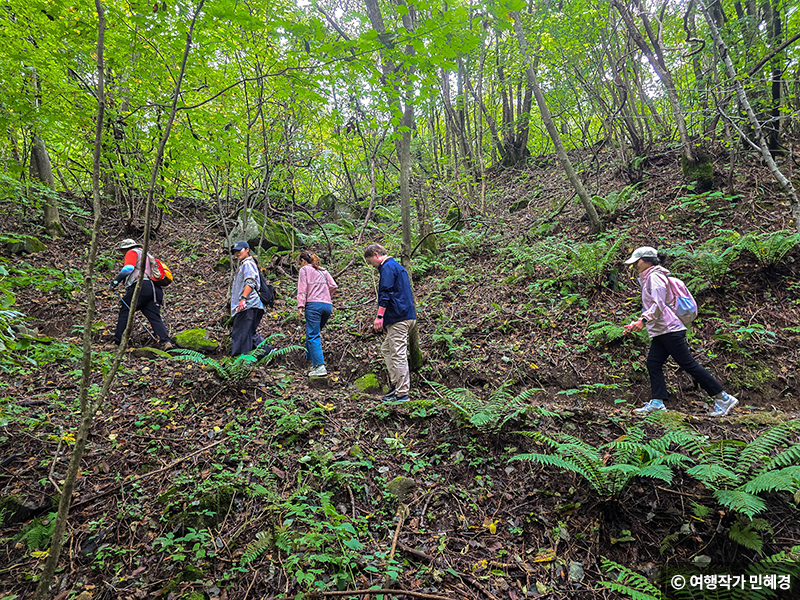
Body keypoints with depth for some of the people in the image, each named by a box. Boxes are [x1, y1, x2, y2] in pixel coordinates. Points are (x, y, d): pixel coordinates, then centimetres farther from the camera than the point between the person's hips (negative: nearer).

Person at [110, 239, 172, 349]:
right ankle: (166, 342, -17)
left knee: (124, 312, 4)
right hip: (155, 289, 7)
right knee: (155, 318, 0)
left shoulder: (132, 252, 10)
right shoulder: (146, 255, 36)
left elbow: (129, 268, -9)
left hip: (141, 286, -7)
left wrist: (116, 280, -11)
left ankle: (118, 341, 2)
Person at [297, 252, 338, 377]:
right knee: (314, 333, 17)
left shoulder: (304, 269, 9)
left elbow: (302, 288, -2)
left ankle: (320, 367, -19)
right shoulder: (323, 270, 23)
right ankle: (315, 362, 14)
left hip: (313, 305, -6)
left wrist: (300, 305, -8)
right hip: (328, 305, 6)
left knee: (313, 336, -8)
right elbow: (333, 286, 12)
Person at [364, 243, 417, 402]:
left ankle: (402, 393, -3)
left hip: (398, 318, -11)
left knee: (398, 354, -7)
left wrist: (379, 316, -21)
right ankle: (395, 386, 17)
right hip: (408, 316, 11)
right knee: (386, 349, 17)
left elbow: (385, 293, -18)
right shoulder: (398, 266, 23)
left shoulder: (387, 267, -8)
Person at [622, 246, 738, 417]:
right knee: (653, 363, 1)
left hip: (670, 329, -10)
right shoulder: (647, 279, 20)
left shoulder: (654, 276, -10)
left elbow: (658, 305, -21)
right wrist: (635, 325, 18)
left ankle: (723, 398, 1)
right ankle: (657, 402, -1)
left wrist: (643, 320, -32)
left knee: (688, 364, -7)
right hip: (660, 331, 10)